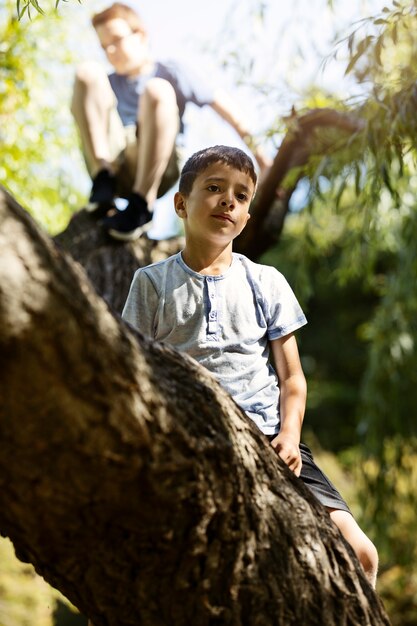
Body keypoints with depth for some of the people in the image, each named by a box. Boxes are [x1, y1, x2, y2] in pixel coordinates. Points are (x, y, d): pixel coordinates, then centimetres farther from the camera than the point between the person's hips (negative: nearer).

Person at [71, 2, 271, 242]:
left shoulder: (170, 73, 15)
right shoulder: (111, 83, 29)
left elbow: (222, 103, 11)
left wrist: (255, 147, 4)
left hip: (156, 173, -3)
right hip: (116, 171, 3)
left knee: (157, 90, -29)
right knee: (88, 72, -7)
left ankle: (141, 204, -33)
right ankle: (103, 178, -23)